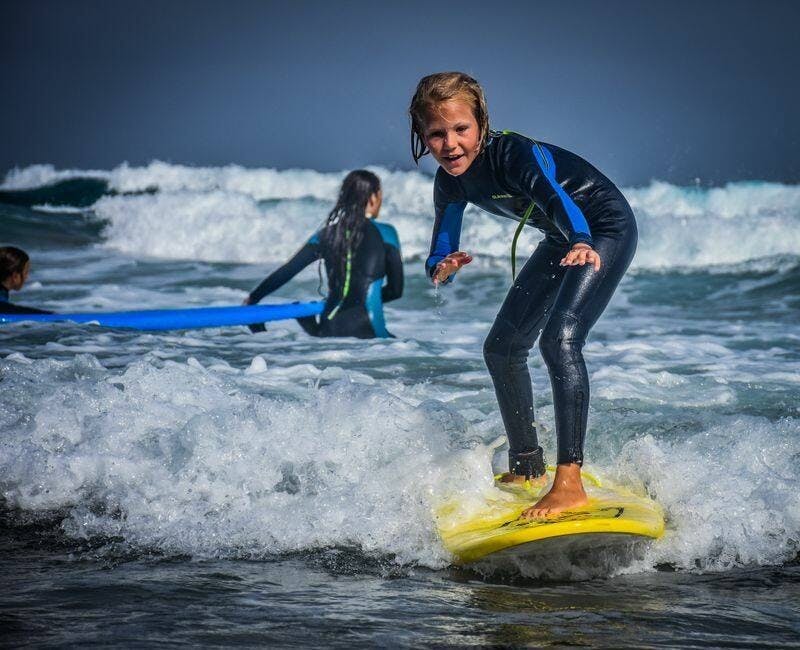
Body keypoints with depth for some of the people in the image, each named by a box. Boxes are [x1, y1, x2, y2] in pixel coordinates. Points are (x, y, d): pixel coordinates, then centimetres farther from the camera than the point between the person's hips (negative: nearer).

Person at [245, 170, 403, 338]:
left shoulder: (327, 234, 9)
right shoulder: (384, 234, -1)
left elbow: (285, 272, 10)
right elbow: (395, 290, 6)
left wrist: (252, 299, 21)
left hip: (328, 330, 5)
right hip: (367, 331, -5)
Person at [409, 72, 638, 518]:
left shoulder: (512, 153, -31)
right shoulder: (452, 182, -8)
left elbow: (554, 197, -49)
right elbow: (440, 255, -7)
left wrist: (582, 245, -69)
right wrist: (442, 268, -32)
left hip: (605, 228, -9)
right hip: (563, 240, 9)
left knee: (560, 338, -28)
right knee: (502, 347, 13)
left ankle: (570, 484, -32)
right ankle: (528, 469, 30)